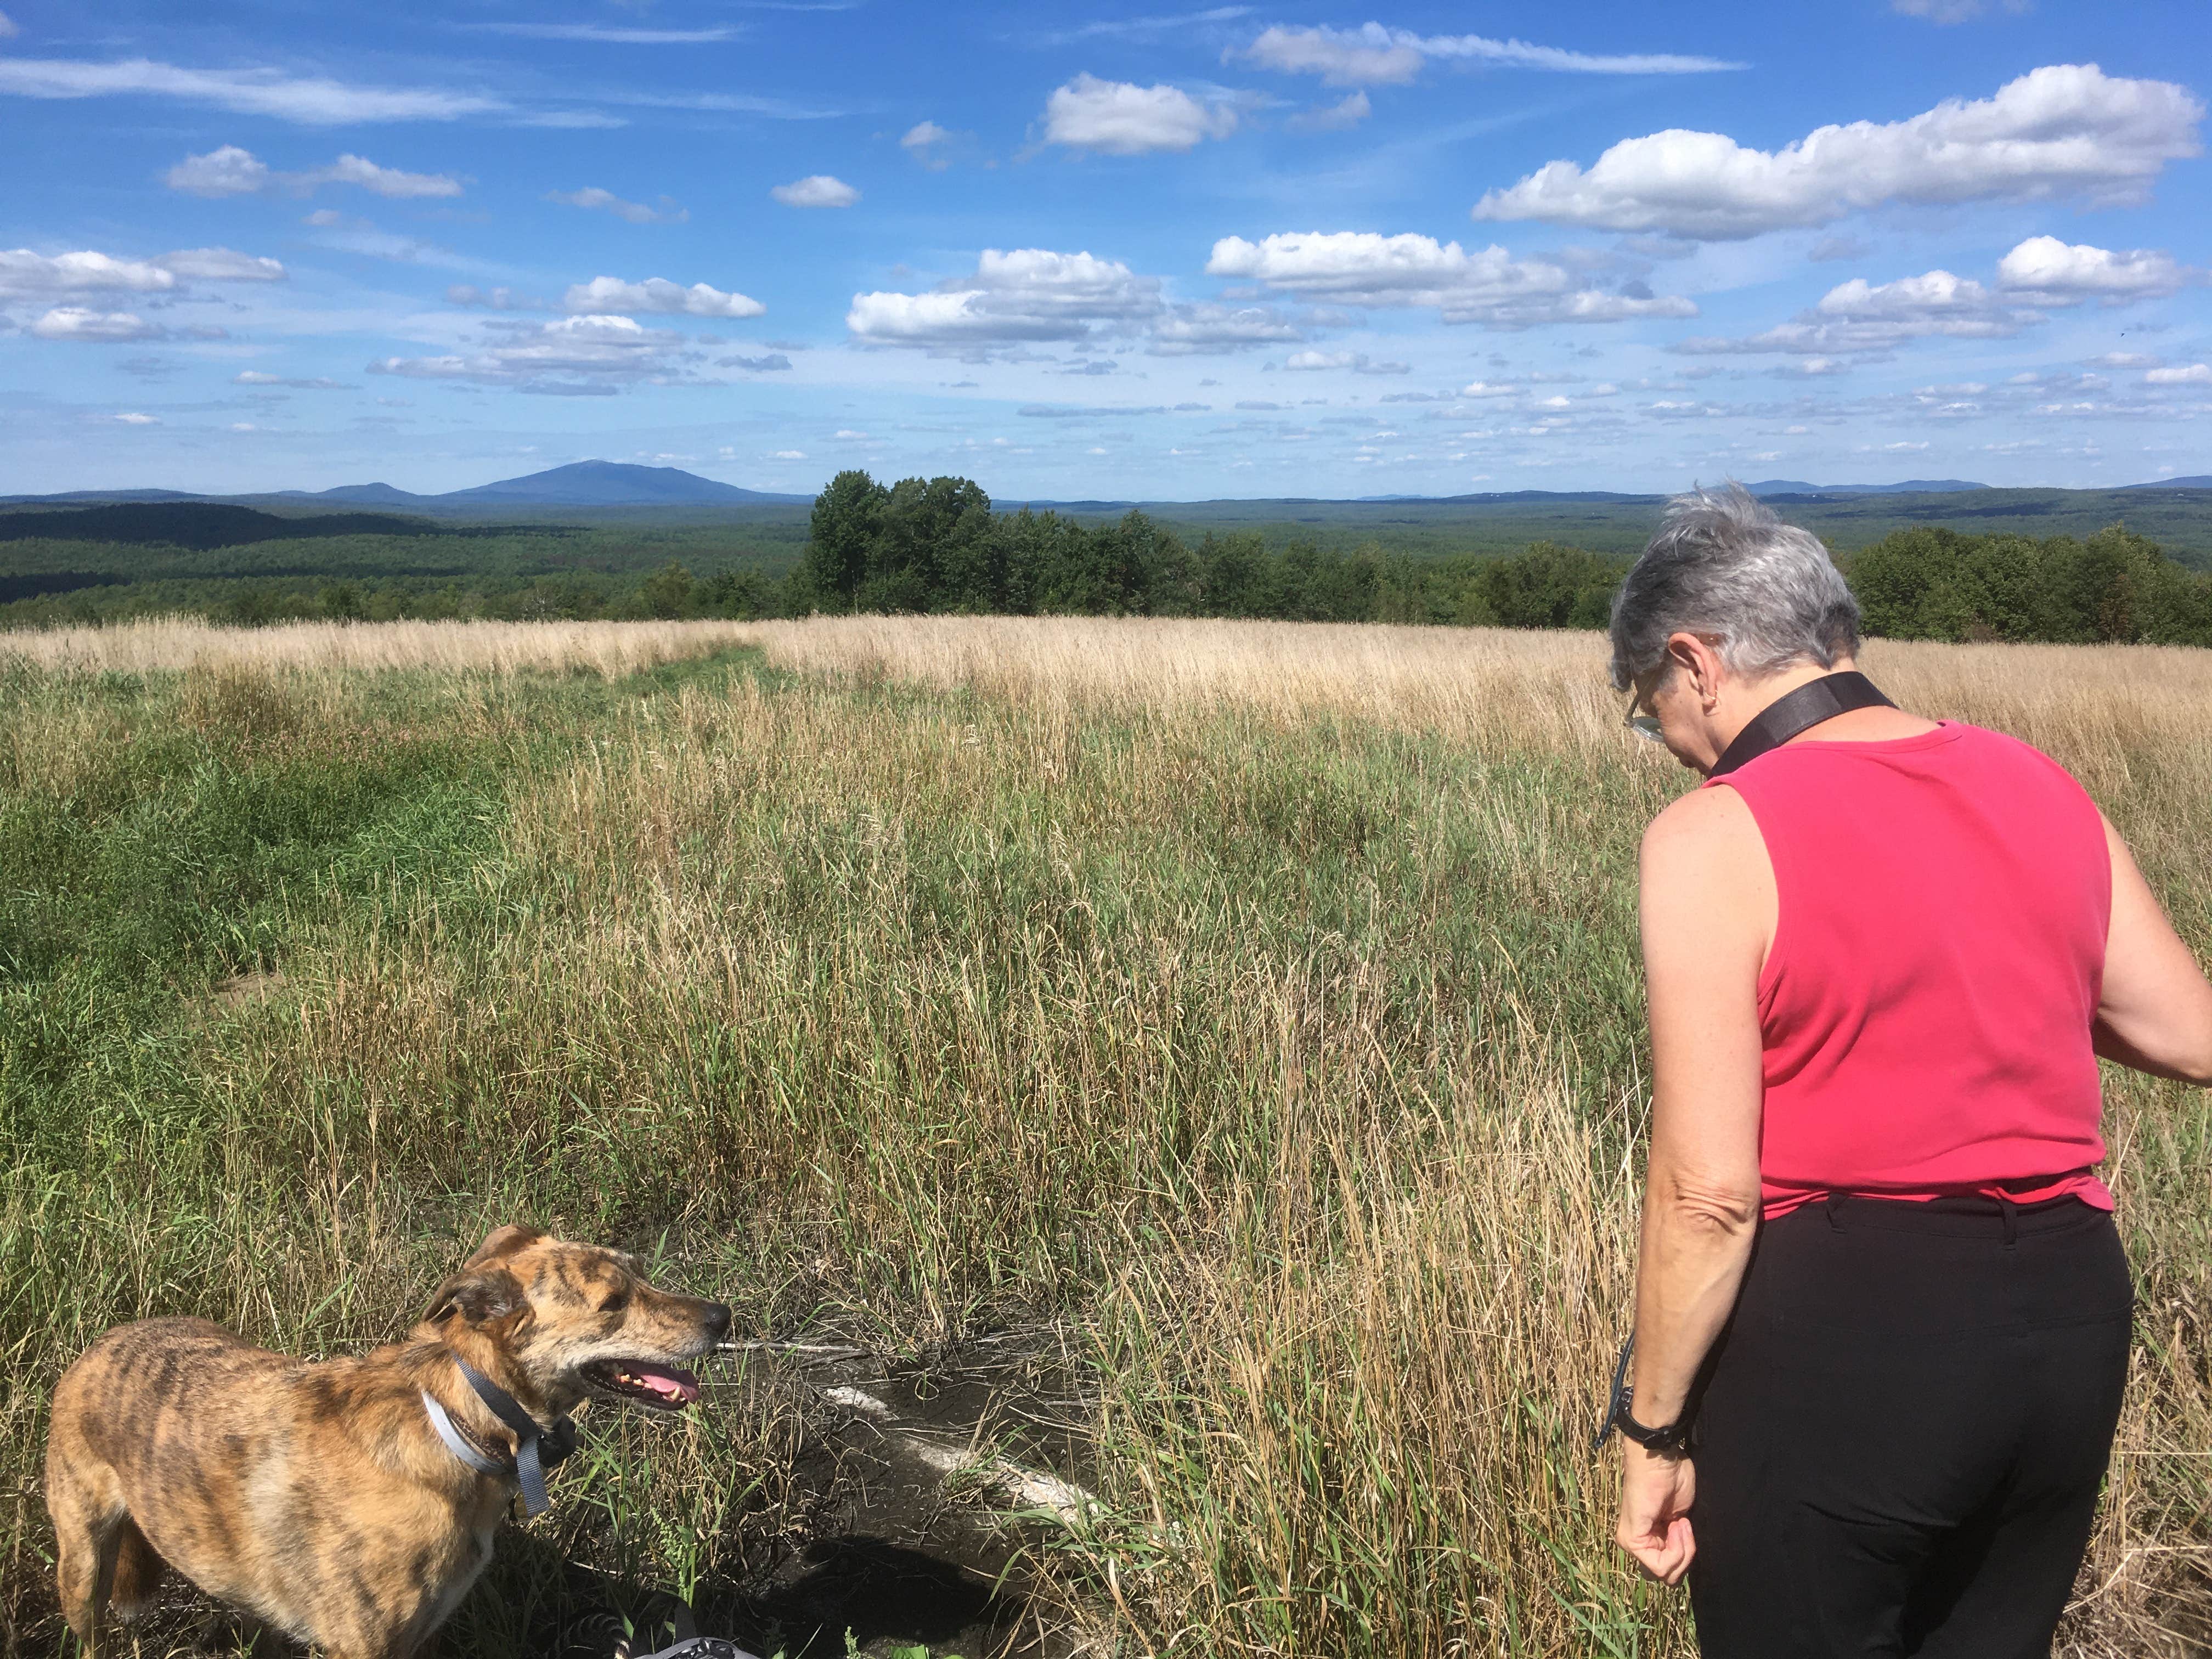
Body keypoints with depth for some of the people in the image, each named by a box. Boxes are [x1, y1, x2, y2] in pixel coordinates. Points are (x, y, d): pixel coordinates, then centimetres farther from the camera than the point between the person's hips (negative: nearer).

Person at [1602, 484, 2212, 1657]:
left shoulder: (1713, 837, -15)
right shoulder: (2037, 786, 3)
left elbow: (1707, 1191, -18)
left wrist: (1653, 1429, -7)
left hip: (1837, 1337, -6)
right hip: (2069, 1314, 7)